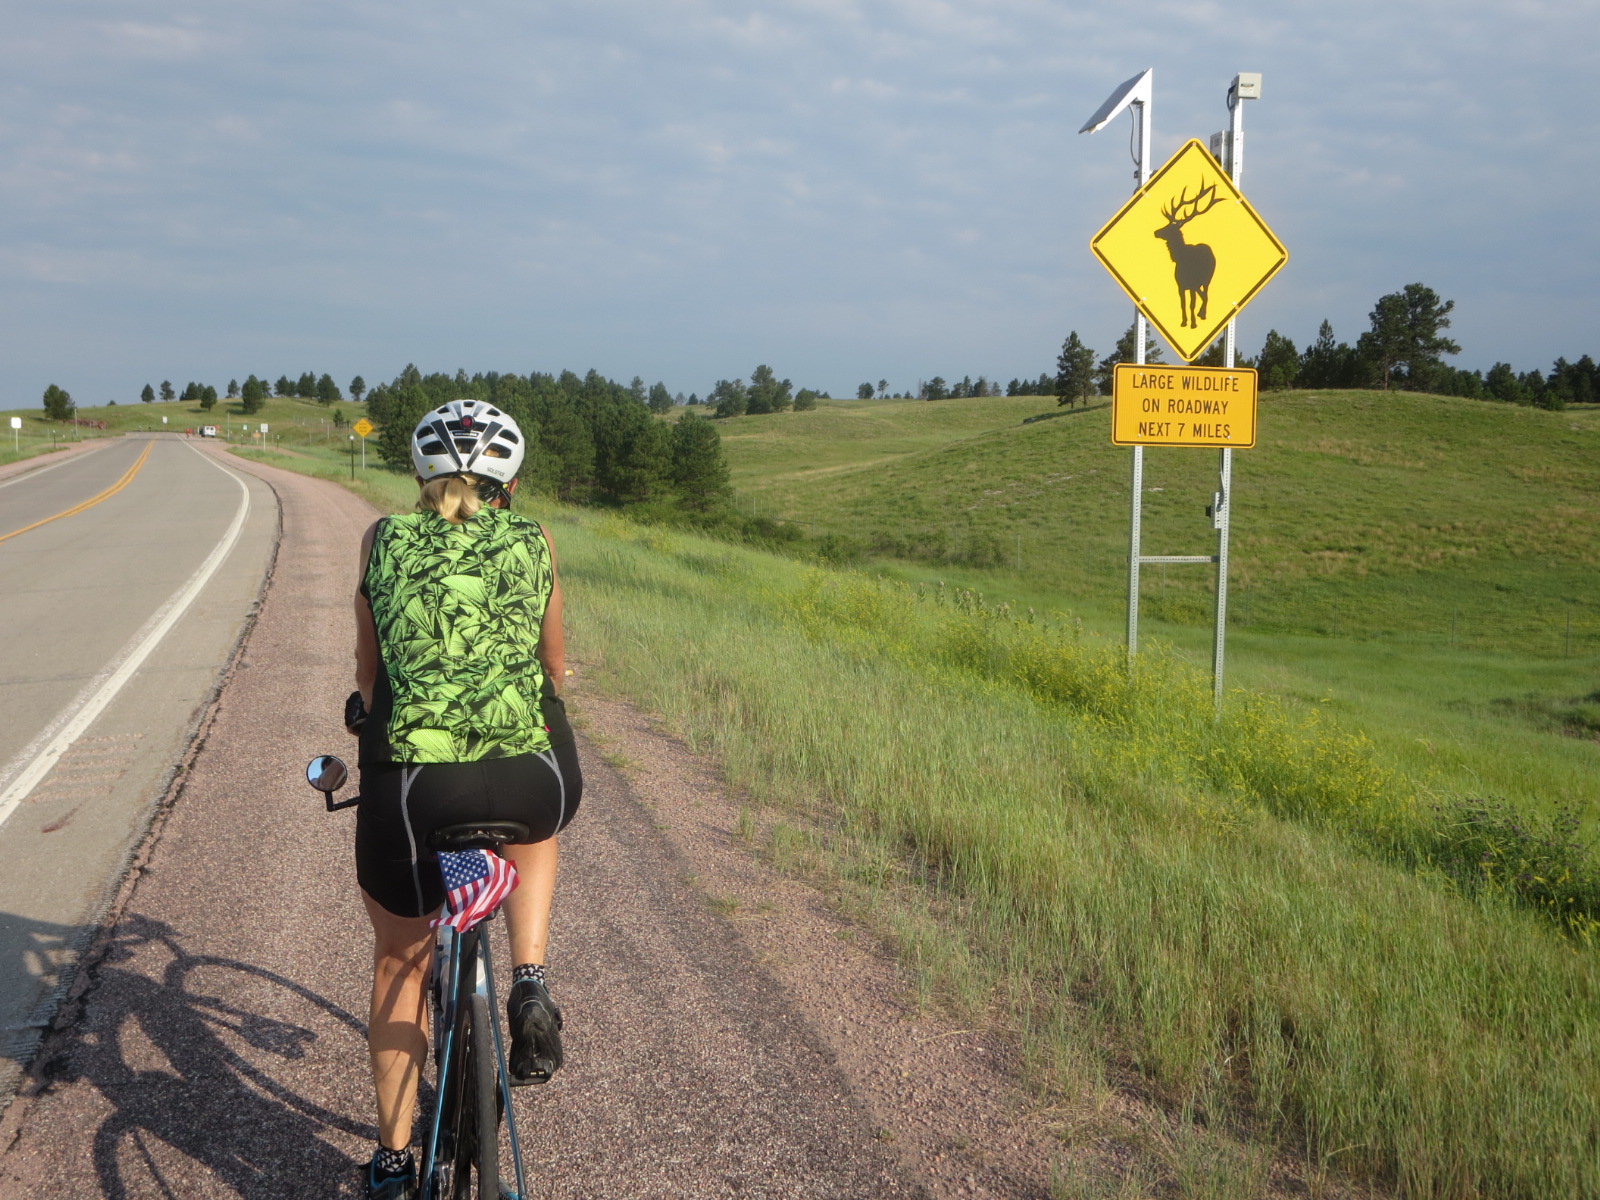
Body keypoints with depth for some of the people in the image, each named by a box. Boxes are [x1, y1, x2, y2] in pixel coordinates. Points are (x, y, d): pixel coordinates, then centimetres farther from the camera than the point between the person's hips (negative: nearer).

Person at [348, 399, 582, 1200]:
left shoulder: (383, 541, 9)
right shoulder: (533, 546, 10)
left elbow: (368, 671, 16)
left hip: (410, 786, 0)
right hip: (530, 780, 0)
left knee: (399, 961, 26)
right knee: (534, 825, 39)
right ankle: (530, 985, 17)